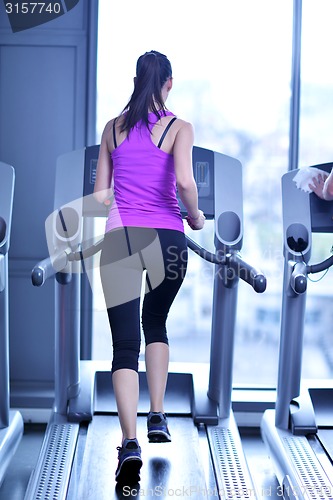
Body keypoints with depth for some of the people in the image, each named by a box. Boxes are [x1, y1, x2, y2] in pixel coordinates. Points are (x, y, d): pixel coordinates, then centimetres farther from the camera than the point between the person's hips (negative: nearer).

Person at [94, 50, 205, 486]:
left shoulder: (113, 128, 11)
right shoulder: (179, 127, 2)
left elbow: (99, 195, 10)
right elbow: (184, 181, -15)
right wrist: (196, 217, 3)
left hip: (119, 238, 1)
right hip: (166, 237, -1)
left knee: (125, 344, -1)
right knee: (156, 323, 24)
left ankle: (130, 443, -15)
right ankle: (157, 418, 22)